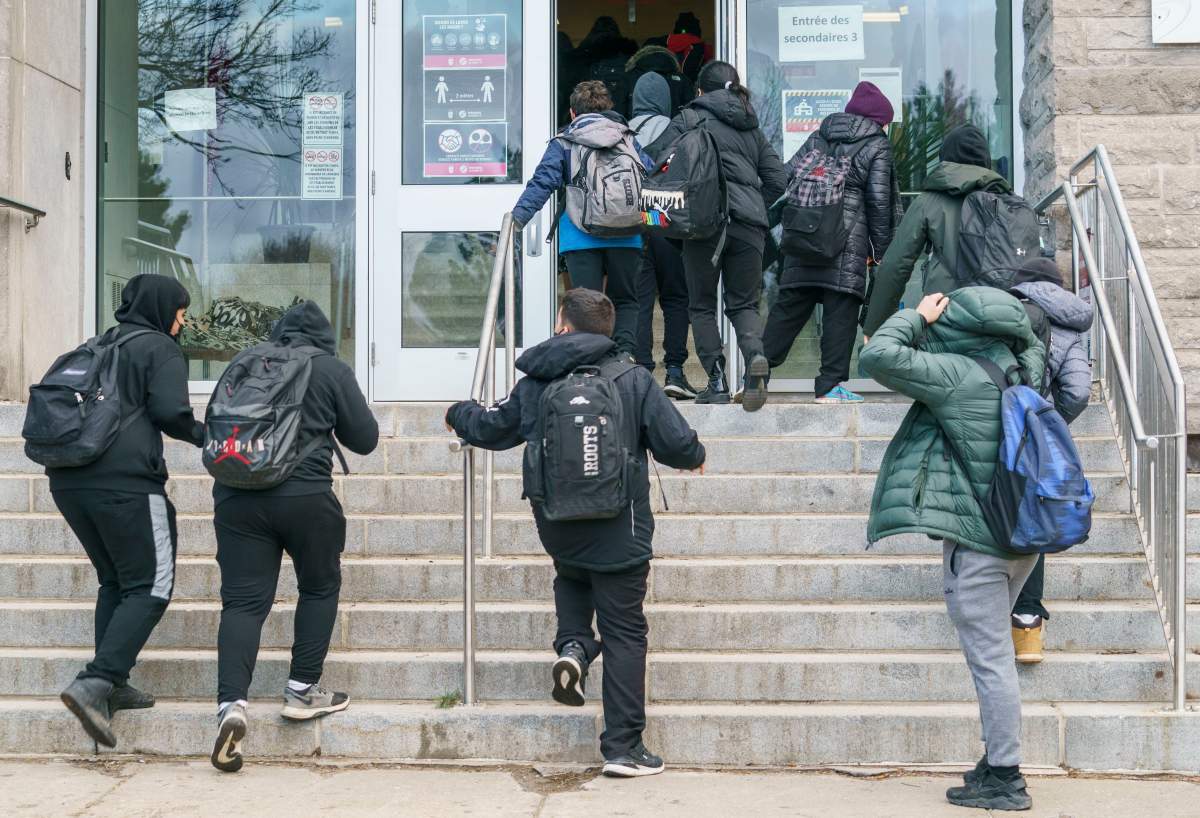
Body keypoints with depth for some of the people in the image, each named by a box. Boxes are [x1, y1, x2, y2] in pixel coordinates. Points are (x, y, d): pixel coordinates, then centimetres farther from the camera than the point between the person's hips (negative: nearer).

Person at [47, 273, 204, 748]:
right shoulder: (160, 348, 2)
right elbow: (170, 411, -11)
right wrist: (203, 436, 6)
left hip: (67, 478, 8)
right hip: (125, 481, -8)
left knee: (114, 581, 19)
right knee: (151, 587, -3)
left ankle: (111, 685, 14)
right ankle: (95, 682, -18)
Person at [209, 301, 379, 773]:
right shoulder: (332, 369, 5)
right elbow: (365, 439, 8)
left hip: (236, 496, 3)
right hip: (305, 495, -3)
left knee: (243, 600, 2)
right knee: (320, 588, 18)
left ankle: (231, 702, -16)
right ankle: (303, 691, 17)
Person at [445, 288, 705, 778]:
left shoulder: (535, 385, 1)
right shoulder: (633, 380, -9)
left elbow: (491, 428, 17)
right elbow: (677, 444, -10)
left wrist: (458, 415, 40)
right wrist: (694, 457, 14)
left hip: (557, 530, 3)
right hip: (619, 533, -3)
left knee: (571, 576, 36)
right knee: (624, 635, 5)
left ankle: (572, 646, 9)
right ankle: (623, 748, 4)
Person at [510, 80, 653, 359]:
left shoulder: (562, 144, 7)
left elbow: (543, 182, -3)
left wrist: (517, 217, -5)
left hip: (581, 238, -2)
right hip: (625, 236, 2)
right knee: (625, 300, 15)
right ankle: (625, 353, -4)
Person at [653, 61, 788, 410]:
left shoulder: (690, 120, 6)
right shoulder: (753, 129, 20)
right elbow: (778, 179, 16)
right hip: (749, 225, 4)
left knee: (702, 305, 8)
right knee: (743, 303, 10)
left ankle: (716, 381, 1)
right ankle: (755, 355, -19)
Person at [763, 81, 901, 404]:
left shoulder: (819, 137, 18)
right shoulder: (877, 146, 3)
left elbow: (787, 176, 14)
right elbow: (879, 201, -1)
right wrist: (881, 249, 5)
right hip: (848, 242, -5)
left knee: (789, 306, 10)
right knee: (840, 311, -2)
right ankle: (830, 384, -3)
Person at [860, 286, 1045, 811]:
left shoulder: (955, 373, -14)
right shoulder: (1023, 373, 8)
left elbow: (877, 356, -18)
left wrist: (917, 316, -3)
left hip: (976, 537, -8)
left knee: (989, 657, -2)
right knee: (993, 650, 20)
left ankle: (1004, 779, 3)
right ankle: (999, 760, 26)